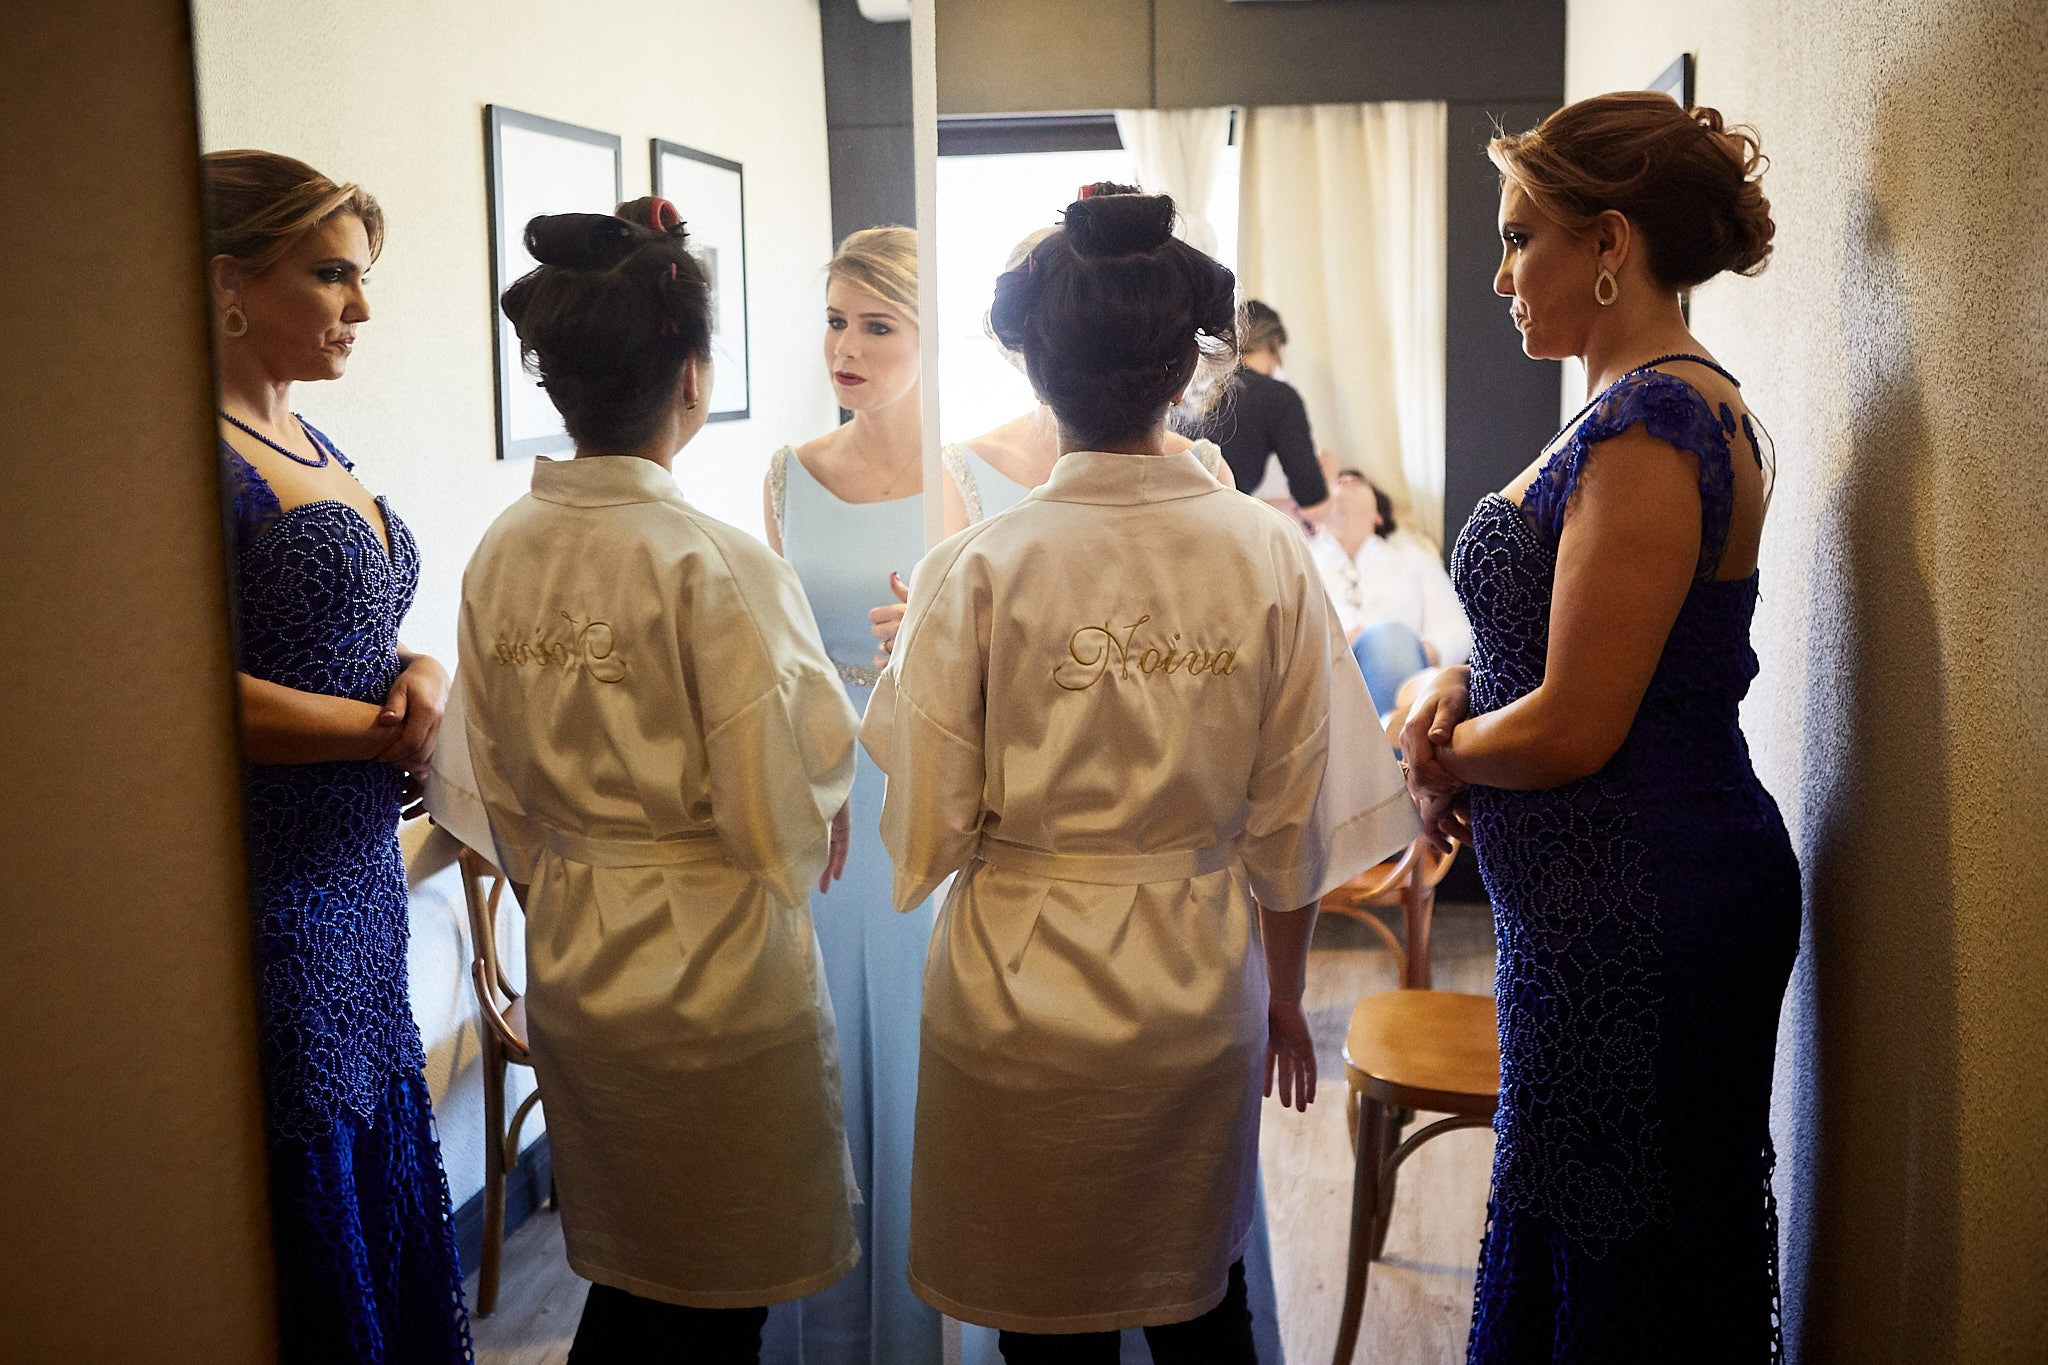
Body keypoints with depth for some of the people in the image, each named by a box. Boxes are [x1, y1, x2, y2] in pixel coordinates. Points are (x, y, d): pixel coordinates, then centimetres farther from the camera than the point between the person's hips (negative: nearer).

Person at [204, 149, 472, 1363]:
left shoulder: (315, 449, 13)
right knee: (304, 1203, 4)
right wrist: (391, 730, -14)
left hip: (361, 876, 9)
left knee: (381, 1179, 16)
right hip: (266, 889, -8)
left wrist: (421, 673, -1)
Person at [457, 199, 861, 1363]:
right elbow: (785, 817, -19)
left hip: (568, 963, 6)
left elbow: (502, 793, 7)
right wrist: (819, 836, 3)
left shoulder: (502, 554, -2)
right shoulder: (717, 566, -22)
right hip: (714, 976, -6)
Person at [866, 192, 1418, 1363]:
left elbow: (928, 830, -12)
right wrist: (1282, 991, 12)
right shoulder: (1271, 556, -9)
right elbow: (1294, 822, -2)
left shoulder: (979, 571, -16)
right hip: (1204, 988, 3)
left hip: (1024, 991, -2)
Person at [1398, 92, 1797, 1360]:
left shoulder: (1652, 424, -21)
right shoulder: (1670, 401, 11)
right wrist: (1457, 686, 0)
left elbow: (1574, 729, -22)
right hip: (1615, 907, 10)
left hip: (1641, 910, -10)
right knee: (1562, 1235, 22)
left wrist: (1443, 753, -4)